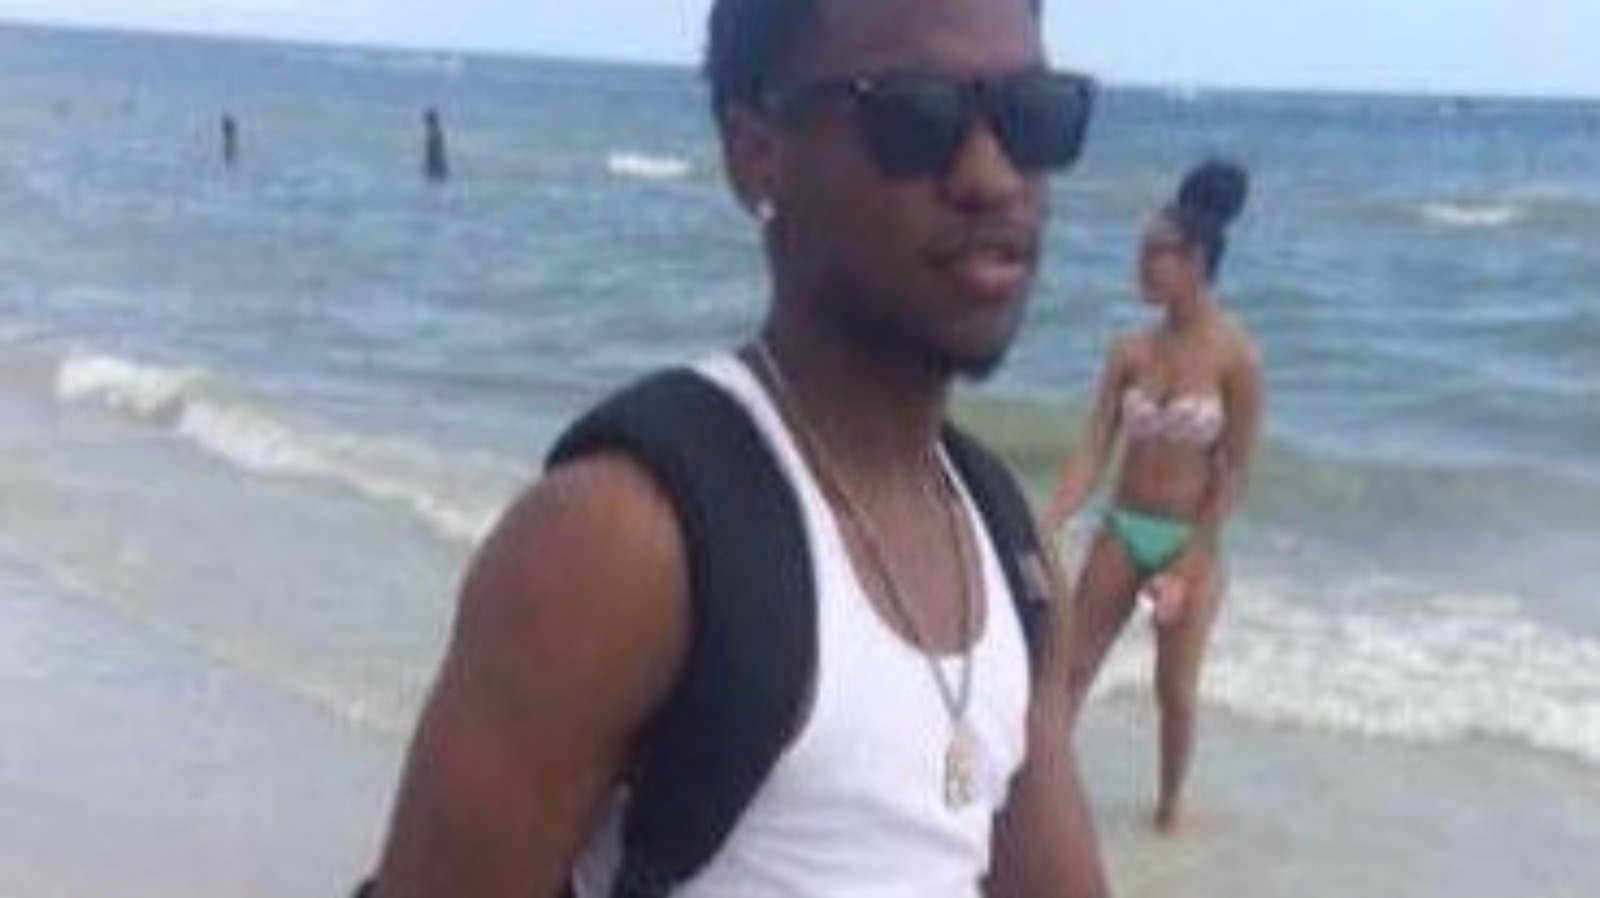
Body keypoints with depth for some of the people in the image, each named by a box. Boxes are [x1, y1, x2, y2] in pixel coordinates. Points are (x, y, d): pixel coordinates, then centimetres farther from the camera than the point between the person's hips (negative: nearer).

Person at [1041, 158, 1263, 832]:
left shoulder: (1235, 357, -15)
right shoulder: (1130, 350, -2)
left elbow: (1234, 474, -12)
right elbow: (1093, 451, -4)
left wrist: (1185, 568, -14)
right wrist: (1044, 531, -14)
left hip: (1190, 542, -4)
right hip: (1121, 531, 4)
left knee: (1175, 690, 7)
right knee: (1071, 671, 9)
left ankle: (1169, 808, 30)